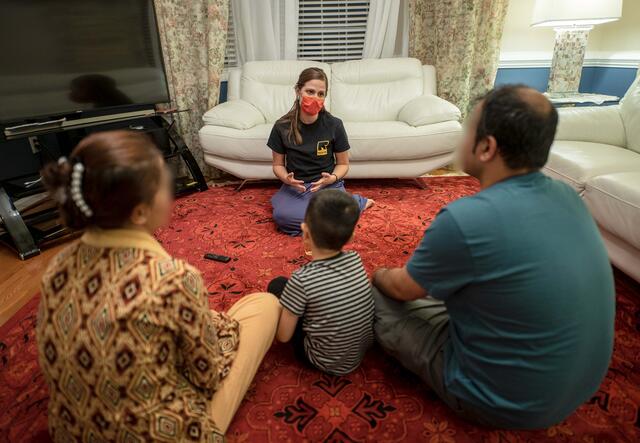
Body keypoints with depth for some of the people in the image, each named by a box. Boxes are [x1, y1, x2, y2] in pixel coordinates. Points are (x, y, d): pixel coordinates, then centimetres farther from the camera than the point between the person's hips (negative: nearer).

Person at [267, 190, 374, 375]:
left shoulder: (303, 279, -27)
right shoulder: (355, 259, -13)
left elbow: (283, 336, -15)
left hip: (327, 363, -5)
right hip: (363, 349, 5)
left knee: (277, 285, 2)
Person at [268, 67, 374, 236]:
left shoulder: (334, 125, -6)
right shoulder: (282, 126, -4)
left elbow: (343, 164, 4)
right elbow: (278, 164, 7)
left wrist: (332, 178, -18)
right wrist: (286, 178, -16)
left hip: (328, 185, -2)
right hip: (295, 186, 2)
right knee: (282, 216, -32)